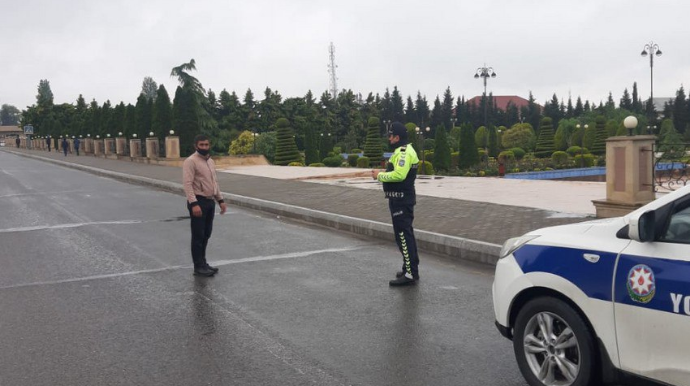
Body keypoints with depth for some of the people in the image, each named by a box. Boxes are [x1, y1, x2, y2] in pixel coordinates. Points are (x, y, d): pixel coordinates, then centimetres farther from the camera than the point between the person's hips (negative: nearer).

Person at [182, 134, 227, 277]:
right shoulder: (191, 161, -13)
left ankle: (203, 263, 24)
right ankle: (198, 267, 4)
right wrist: (194, 204, -29)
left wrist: (220, 200, 15)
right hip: (198, 202, -8)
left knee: (206, 234, 14)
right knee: (198, 235, -2)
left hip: (210, 202, 8)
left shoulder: (210, 161, 14)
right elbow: (187, 184, -21)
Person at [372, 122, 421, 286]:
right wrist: (382, 174, 5)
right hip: (402, 198, 11)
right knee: (406, 234, 17)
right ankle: (410, 269, 26)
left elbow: (399, 175, -28)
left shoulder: (404, 152, -18)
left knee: (403, 235, -9)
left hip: (401, 200, -11)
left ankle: (410, 274, -7)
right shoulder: (403, 150, 17)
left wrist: (380, 175, -17)